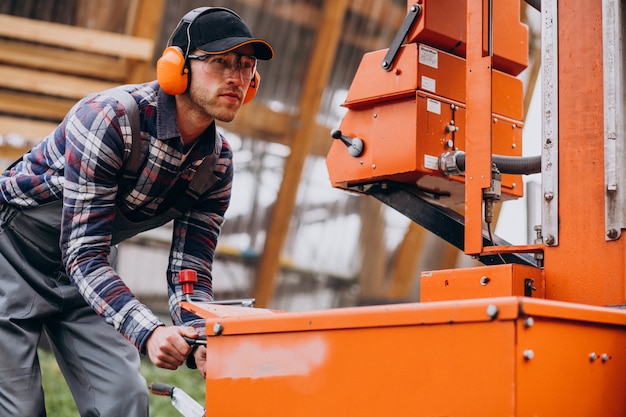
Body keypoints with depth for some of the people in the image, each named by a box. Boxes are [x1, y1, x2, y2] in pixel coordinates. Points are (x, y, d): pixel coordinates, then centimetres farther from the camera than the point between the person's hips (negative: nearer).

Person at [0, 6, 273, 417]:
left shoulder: (217, 163, -9)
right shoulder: (108, 117, -30)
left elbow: (190, 269, -8)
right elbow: (84, 256, -31)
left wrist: (200, 338, -29)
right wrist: (147, 332, -44)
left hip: (85, 269, 6)